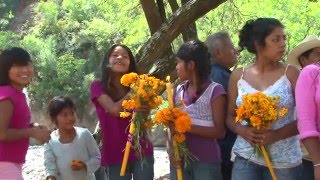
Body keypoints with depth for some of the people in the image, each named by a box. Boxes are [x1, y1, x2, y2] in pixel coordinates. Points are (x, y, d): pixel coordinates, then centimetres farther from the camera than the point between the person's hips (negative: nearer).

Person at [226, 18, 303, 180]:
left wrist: (277, 134, -17)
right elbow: (230, 116, 10)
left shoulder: (291, 74, -1)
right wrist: (242, 130, -11)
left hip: (284, 160, -1)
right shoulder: (238, 76, 4)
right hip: (245, 157, 1)